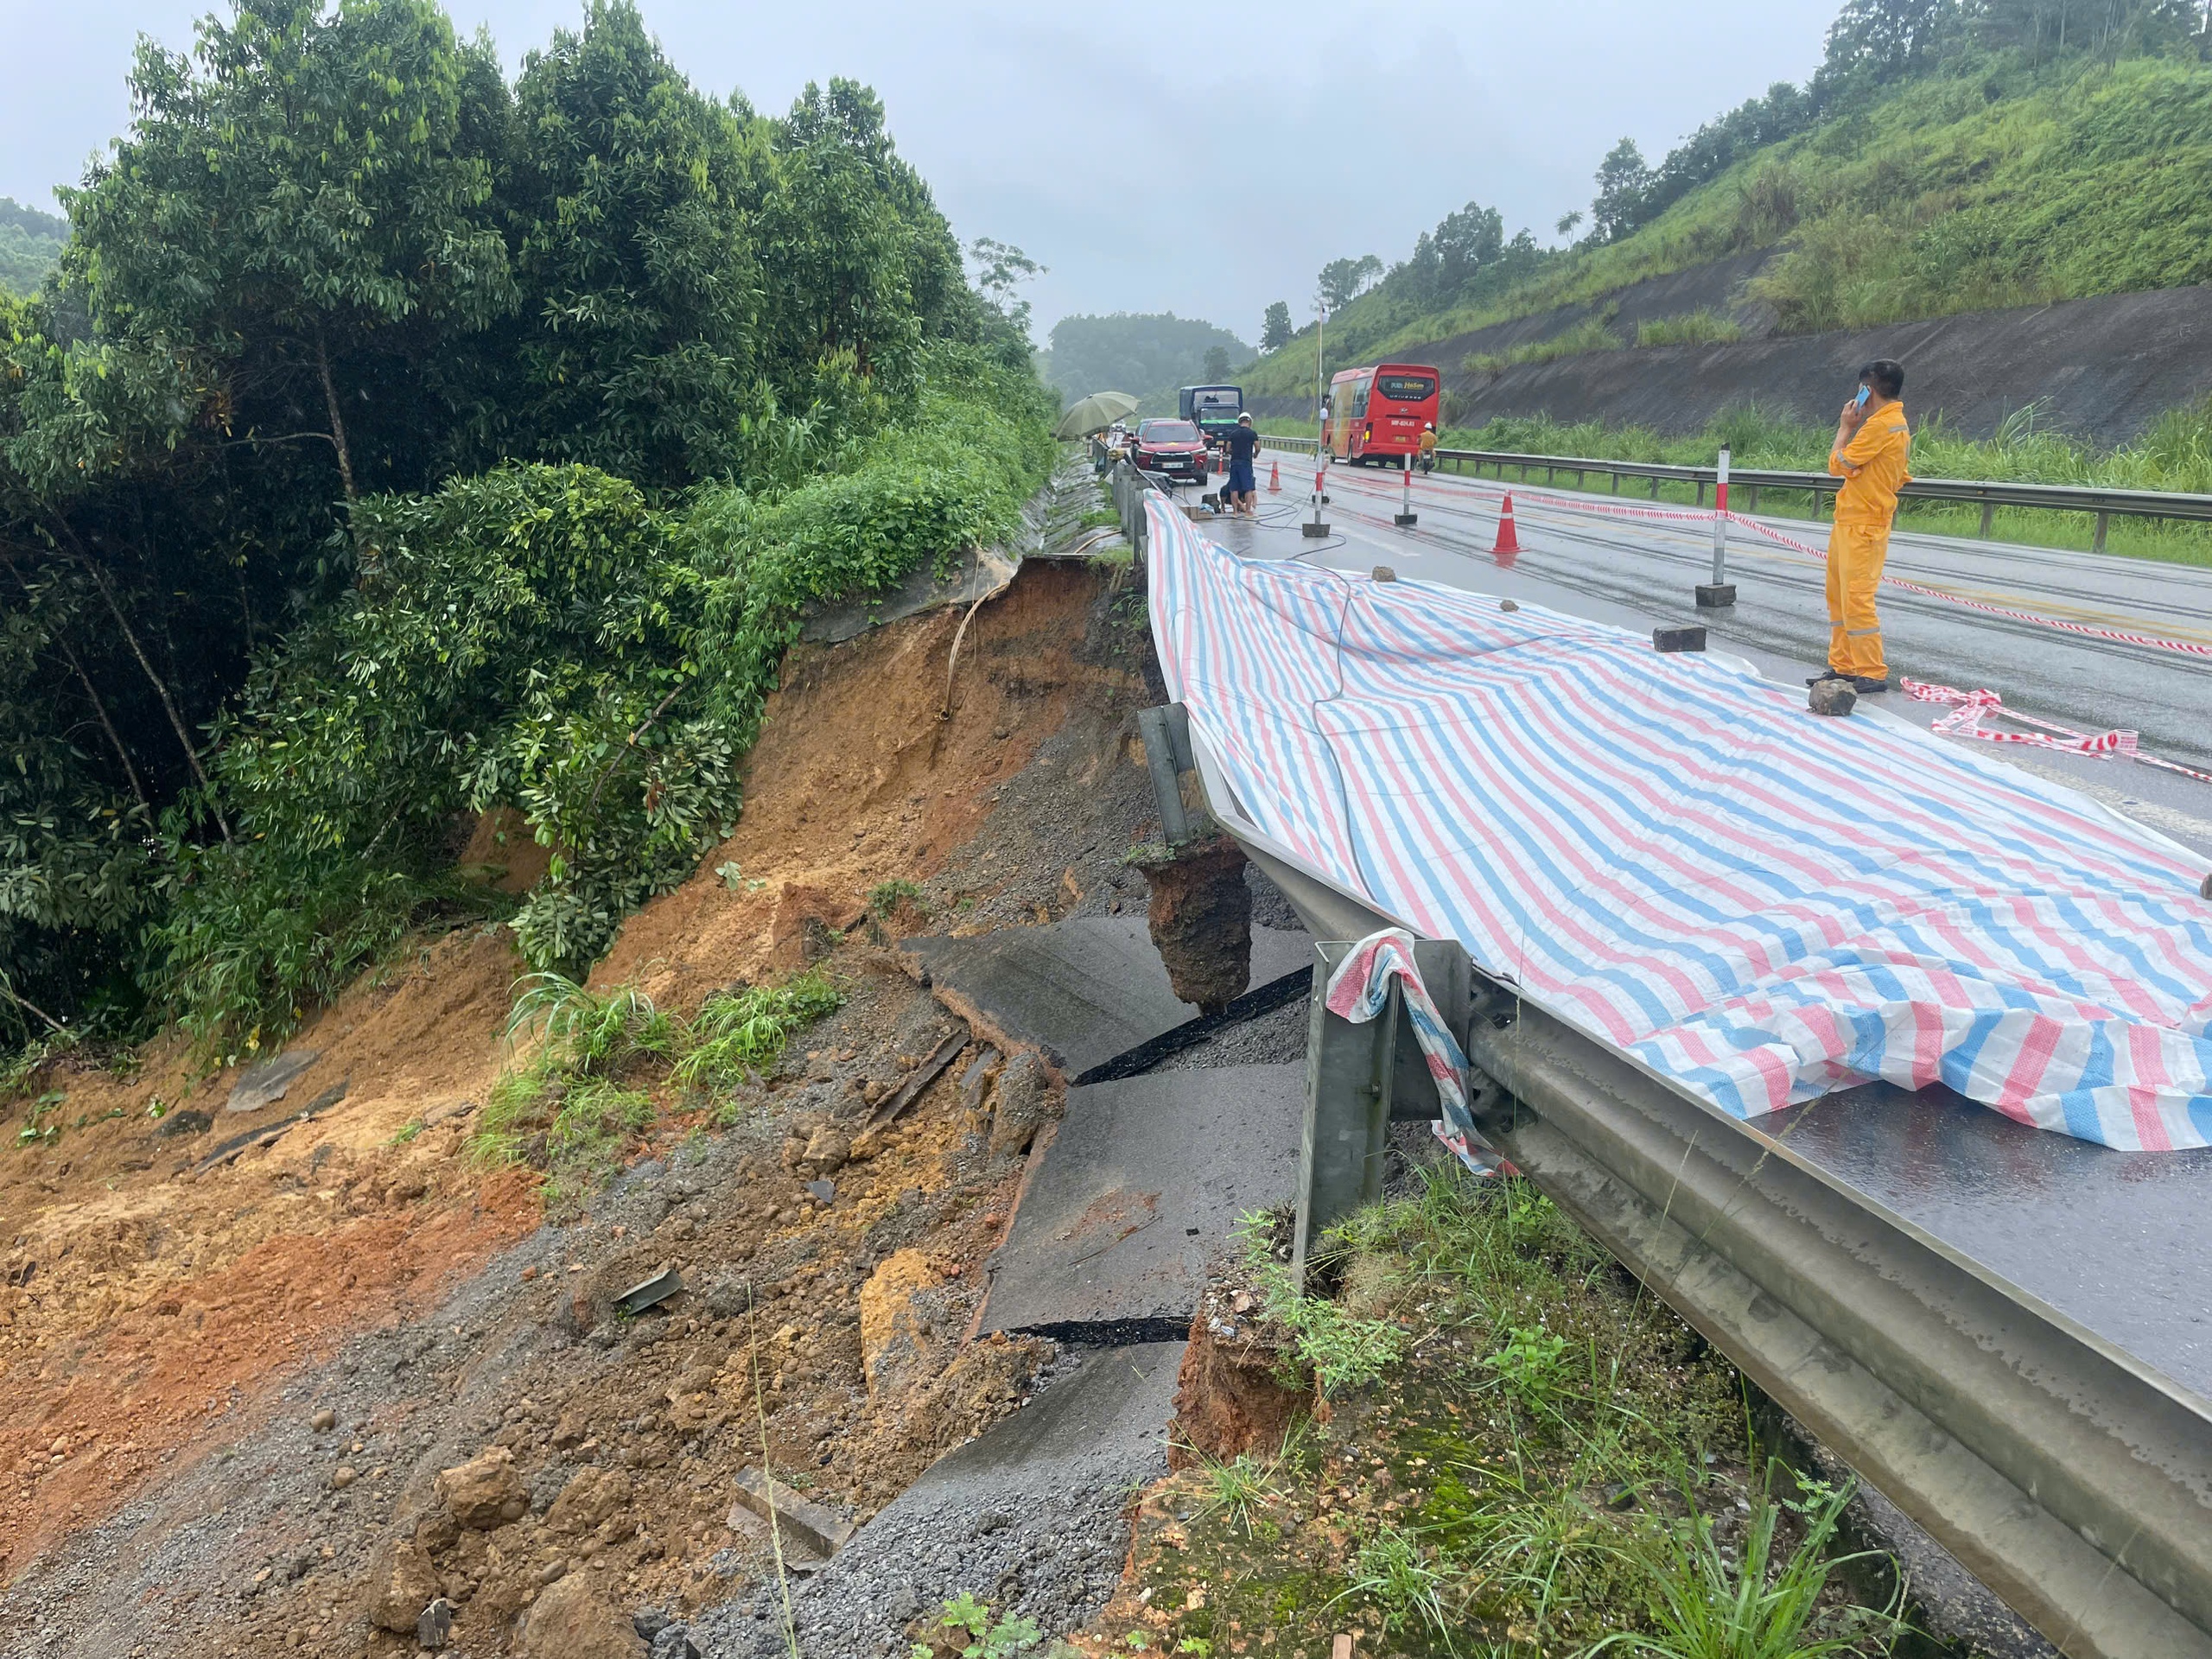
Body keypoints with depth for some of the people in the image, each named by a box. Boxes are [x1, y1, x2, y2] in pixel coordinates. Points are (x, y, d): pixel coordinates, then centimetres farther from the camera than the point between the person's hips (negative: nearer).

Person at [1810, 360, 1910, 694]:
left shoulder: (1881, 424, -17)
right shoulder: (1897, 423, 16)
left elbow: (1837, 464, -13)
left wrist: (1845, 427, -4)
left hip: (1862, 526, -11)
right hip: (1850, 522, 11)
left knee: (1856, 599, -10)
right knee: (1838, 596, 14)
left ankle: (1873, 674, -5)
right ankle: (1842, 666, 21)